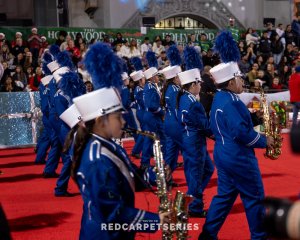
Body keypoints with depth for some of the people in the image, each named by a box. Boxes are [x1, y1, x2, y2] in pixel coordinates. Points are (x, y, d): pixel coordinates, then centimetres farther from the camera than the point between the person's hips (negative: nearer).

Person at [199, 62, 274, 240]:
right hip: (239, 158, -10)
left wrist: (257, 116, 6)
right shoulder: (230, 101, -21)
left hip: (224, 155, 10)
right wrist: (264, 140, -14)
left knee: (225, 195, 15)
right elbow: (241, 132, -26)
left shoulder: (220, 98, 11)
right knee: (255, 197, 4)